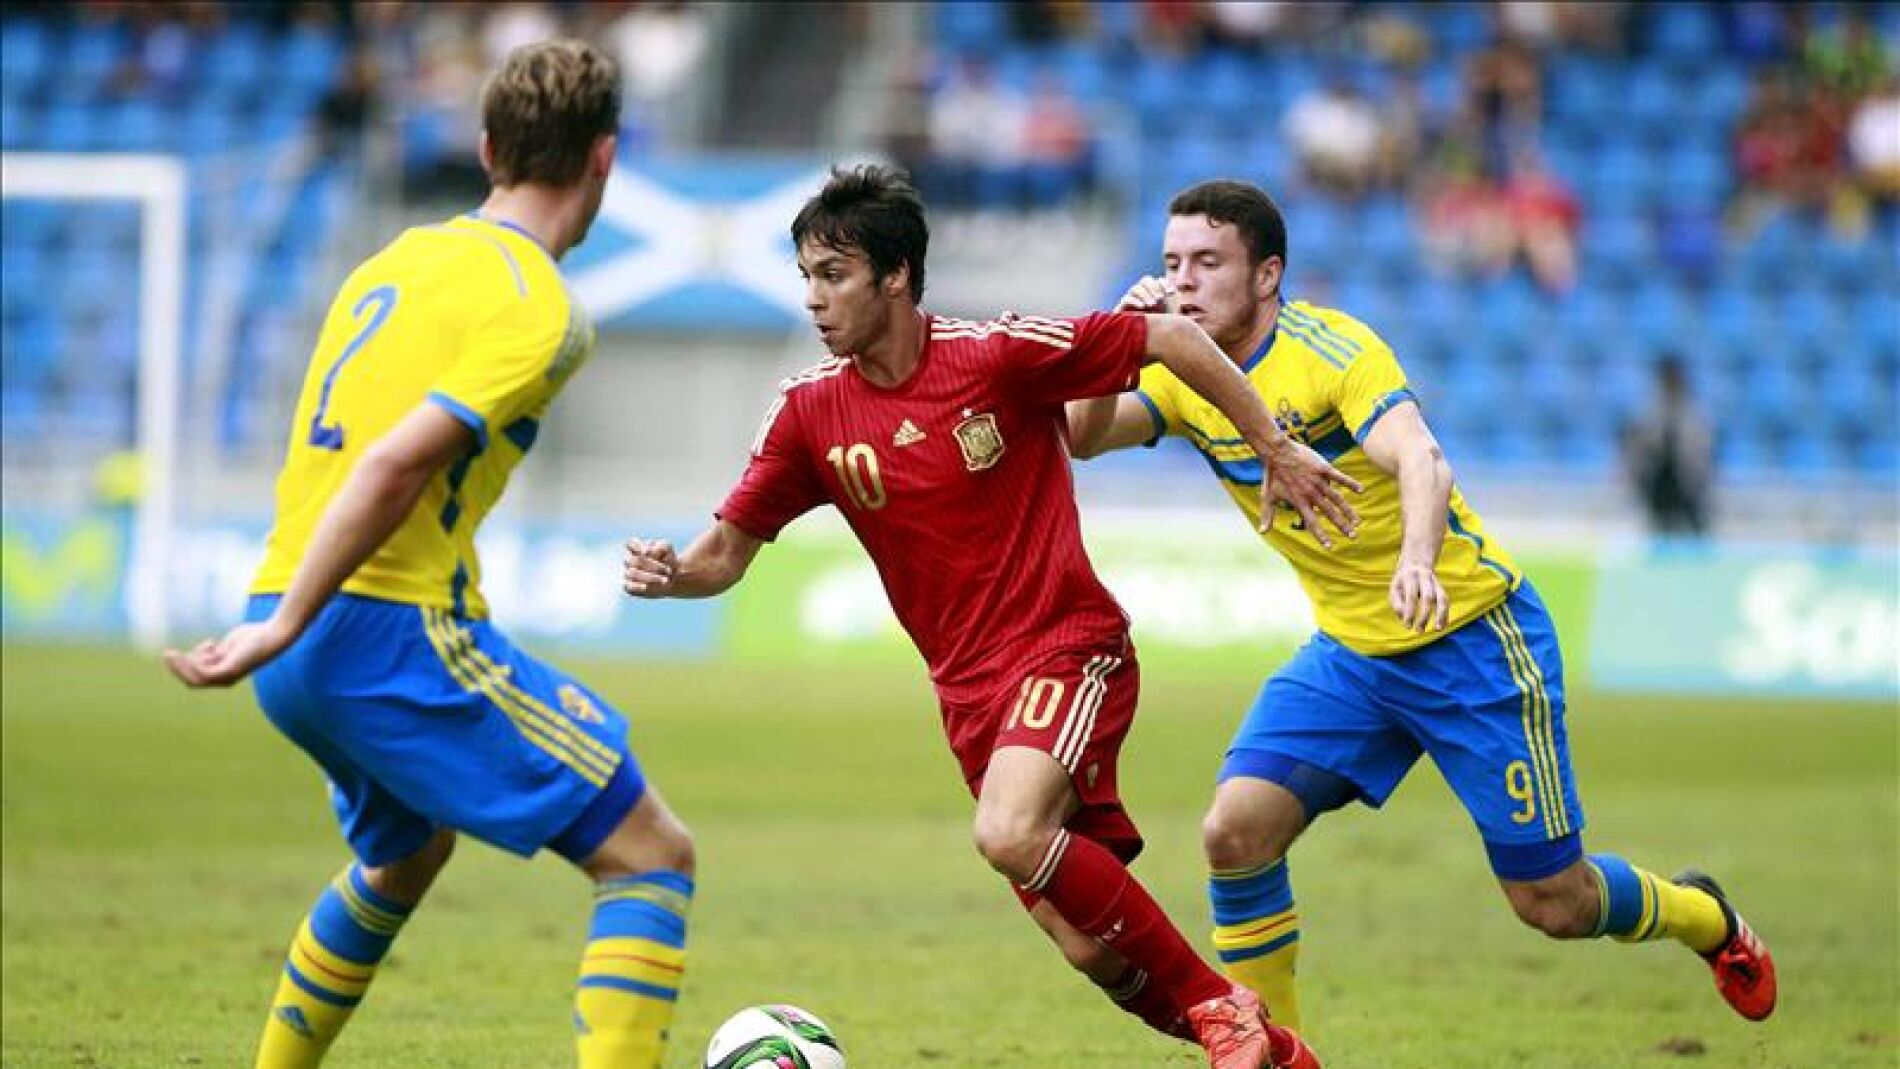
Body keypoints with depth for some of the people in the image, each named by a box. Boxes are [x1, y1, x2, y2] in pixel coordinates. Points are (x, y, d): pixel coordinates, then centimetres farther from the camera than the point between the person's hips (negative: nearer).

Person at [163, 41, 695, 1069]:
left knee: (405, 856, 34)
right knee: (648, 856, -5)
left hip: (304, 643, 9)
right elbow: (395, 467, -21)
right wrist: (286, 627, -21)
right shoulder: (541, 311, -10)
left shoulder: (398, 259, 16)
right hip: (394, 630, -9)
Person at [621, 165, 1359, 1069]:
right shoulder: (809, 411, -1)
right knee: (1092, 949, 0)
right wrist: (670, 574, -19)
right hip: (968, 685, 5)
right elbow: (728, 550, 3)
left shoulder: (999, 355, -14)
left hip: (1069, 646, -5)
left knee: (1010, 833, -31)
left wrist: (1276, 450, -3)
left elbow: (1173, 340, -5)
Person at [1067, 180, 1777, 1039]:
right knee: (1235, 831, -16)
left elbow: (1420, 461, -37)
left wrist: (1417, 559, -57)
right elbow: (1081, 435, -14)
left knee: (1551, 901, 1)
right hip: (1348, 654, 6)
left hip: (1473, 637, -6)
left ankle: (1703, 917, 32)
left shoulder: (1330, 348, -21)